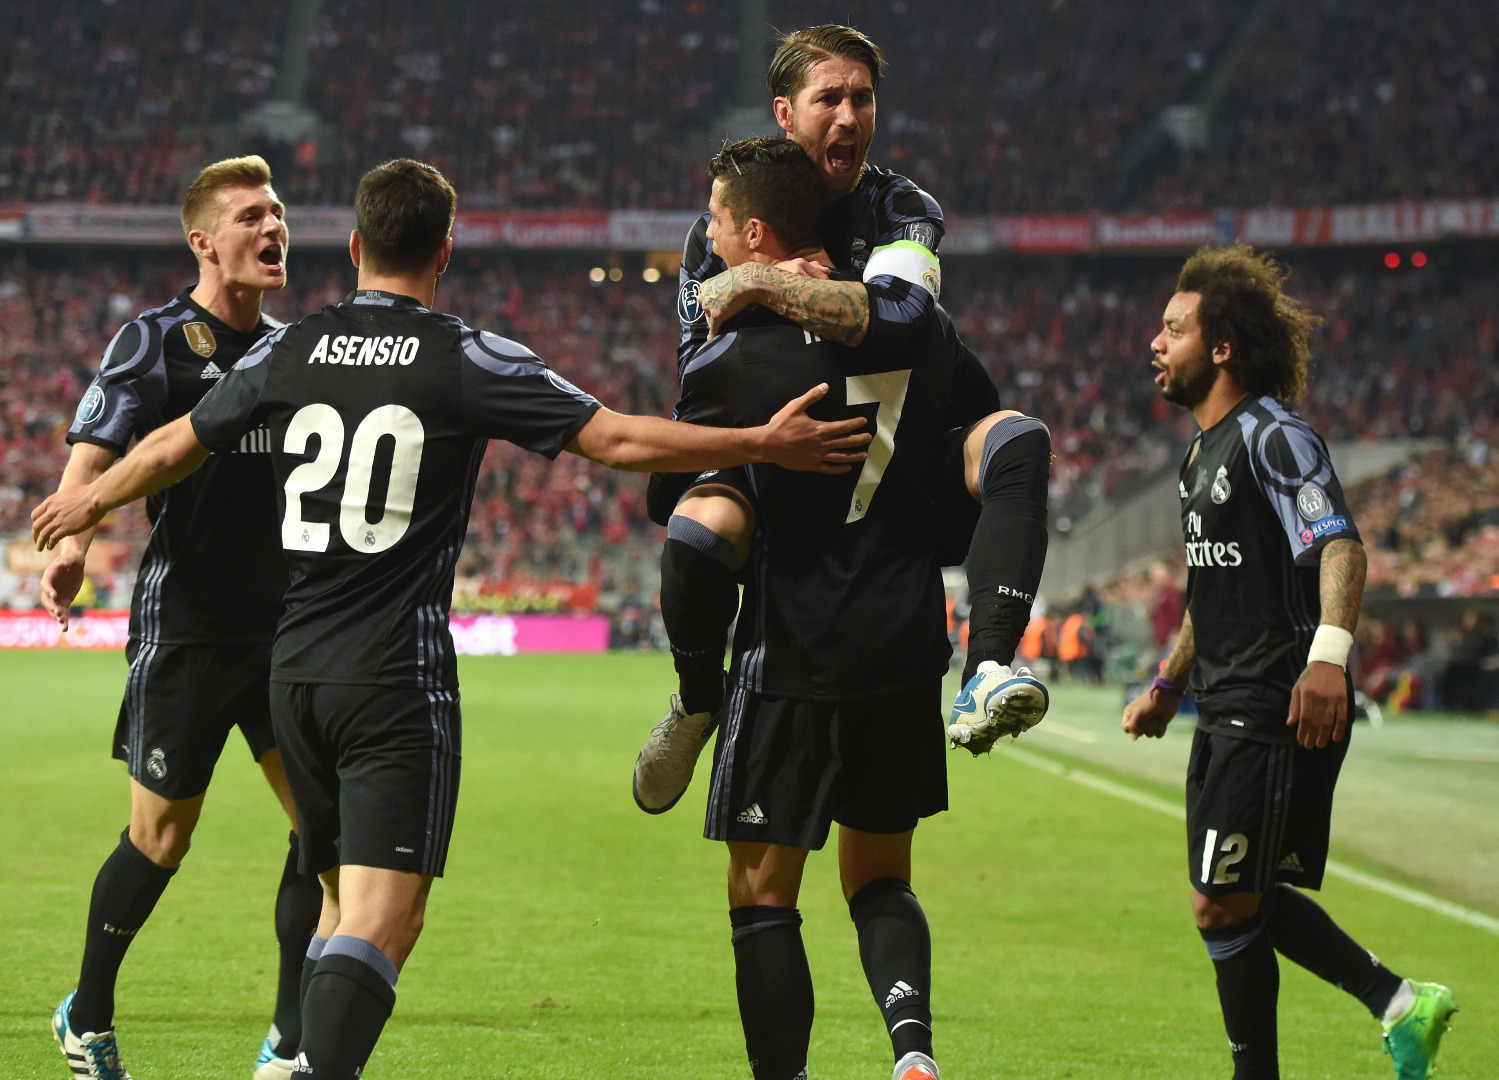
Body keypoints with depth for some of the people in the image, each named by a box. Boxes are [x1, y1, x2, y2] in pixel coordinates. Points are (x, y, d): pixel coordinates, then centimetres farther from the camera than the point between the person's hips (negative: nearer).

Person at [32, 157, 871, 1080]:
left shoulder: (291, 351, 7)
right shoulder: (467, 361, -5)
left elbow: (173, 450, 20)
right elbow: (617, 439, -8)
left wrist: (88, 503, 39)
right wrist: (766, 445, -2)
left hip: (294, 673, 5)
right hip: (400, 681, -5)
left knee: (344, 901, 19)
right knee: (383, 920, -10)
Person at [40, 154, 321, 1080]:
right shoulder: (158, 341, -8)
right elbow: (96, 451, -20)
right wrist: (72, 541, -37)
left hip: (283, 622, 5)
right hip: (184, 628, -5)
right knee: (162, 836, 2)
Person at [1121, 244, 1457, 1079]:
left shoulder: (1275, 435, -12)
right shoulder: (1208, 449, 18)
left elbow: (1341, 546, -25)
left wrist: (1328, 653, -39)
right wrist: (1169, 686, 31)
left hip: (1279, 712, -10)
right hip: (1230, 711, 10)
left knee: (1224, 902, -7)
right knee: (1239, 898, 13)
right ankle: (1400, 1004, 17)